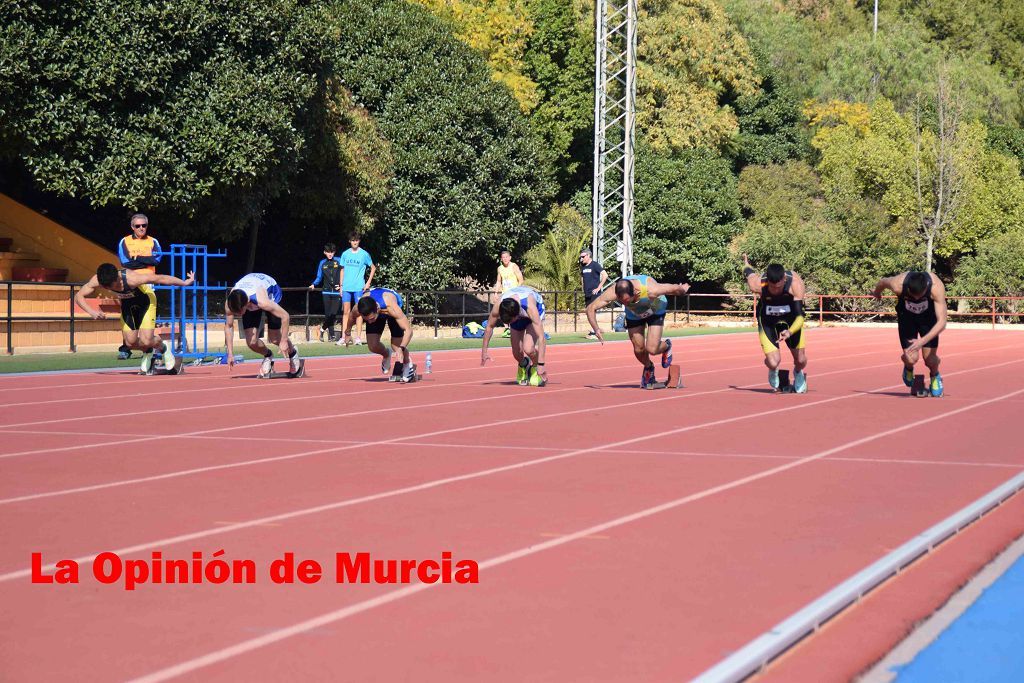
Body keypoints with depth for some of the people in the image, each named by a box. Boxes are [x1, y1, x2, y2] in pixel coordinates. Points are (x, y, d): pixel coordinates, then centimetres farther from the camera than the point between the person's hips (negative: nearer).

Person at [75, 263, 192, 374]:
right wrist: (91, 311, -36)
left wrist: (185, 283, -20)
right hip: (127, 303, 4)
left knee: (146, 341, -17)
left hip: (145, 300, -4)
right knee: (130, 342, -2)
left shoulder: (132, 278, -42)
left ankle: (163, 349, 17)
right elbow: (79, 296, -18)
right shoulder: (97, 281, -30)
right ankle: (147, 352, 33)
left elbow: (160, 279, -31)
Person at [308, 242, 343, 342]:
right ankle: (331, 335, 6)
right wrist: (314, 284, 1)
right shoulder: (322, 263, 11)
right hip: (326, 292, 2)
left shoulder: (339, 261, 5)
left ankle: (323, 328, 7)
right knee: (328, 314, -1)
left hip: (337, 292, -2)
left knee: (333, 314, -13)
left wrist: (342, 285, -4)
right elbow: (319, 277, 17)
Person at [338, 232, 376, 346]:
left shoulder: (364, 254, 0)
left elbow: (373, 268, 8)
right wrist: (341, 285, 10)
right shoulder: (345, 254, 9)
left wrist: (368, 283, 0)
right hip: (346, 288, 3)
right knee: (346, 312, 1)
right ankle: (345, 337, 4)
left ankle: (358, 337, 0)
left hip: (359, 287, -3)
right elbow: (343, 270, 16)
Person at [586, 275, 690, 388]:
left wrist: (683, 289, -3)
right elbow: (591, 308, -30)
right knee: (638, 350, 2)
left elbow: (676, 289, -26)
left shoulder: (651, 290, -45)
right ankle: (648, 368, 36)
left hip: (655, 311, -2)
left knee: (651, 349, -13)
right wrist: (596, 329, -45)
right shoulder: (612, 293, -39)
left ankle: (666, 346, 23)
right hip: (634, 314, 3)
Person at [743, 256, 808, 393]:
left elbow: (800, 316, -38)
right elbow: (748, 271, -11)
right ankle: (773, 372, 25)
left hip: (790, 319, 1)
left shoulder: (795, 284, -36)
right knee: (773, 362, -16)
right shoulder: (757, 284, -35)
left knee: (801, 360, 4)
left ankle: (798, 374, 43)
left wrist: (790, 332, -57)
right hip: (767, 320, -1)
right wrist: (746, 262, 14)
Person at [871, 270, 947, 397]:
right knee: (911, 359, -15)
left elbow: (942, 322, -38)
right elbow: (882, 282, -9)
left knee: (930, 360, -7)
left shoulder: (936, 286, -38)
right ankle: (908, 369, 23)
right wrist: (876, 293, 14)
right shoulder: (898, 285, -35)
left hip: (928, 316, 0)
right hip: (906, 315, 0)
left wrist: (923, 341, -50)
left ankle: (935, 377, 30)